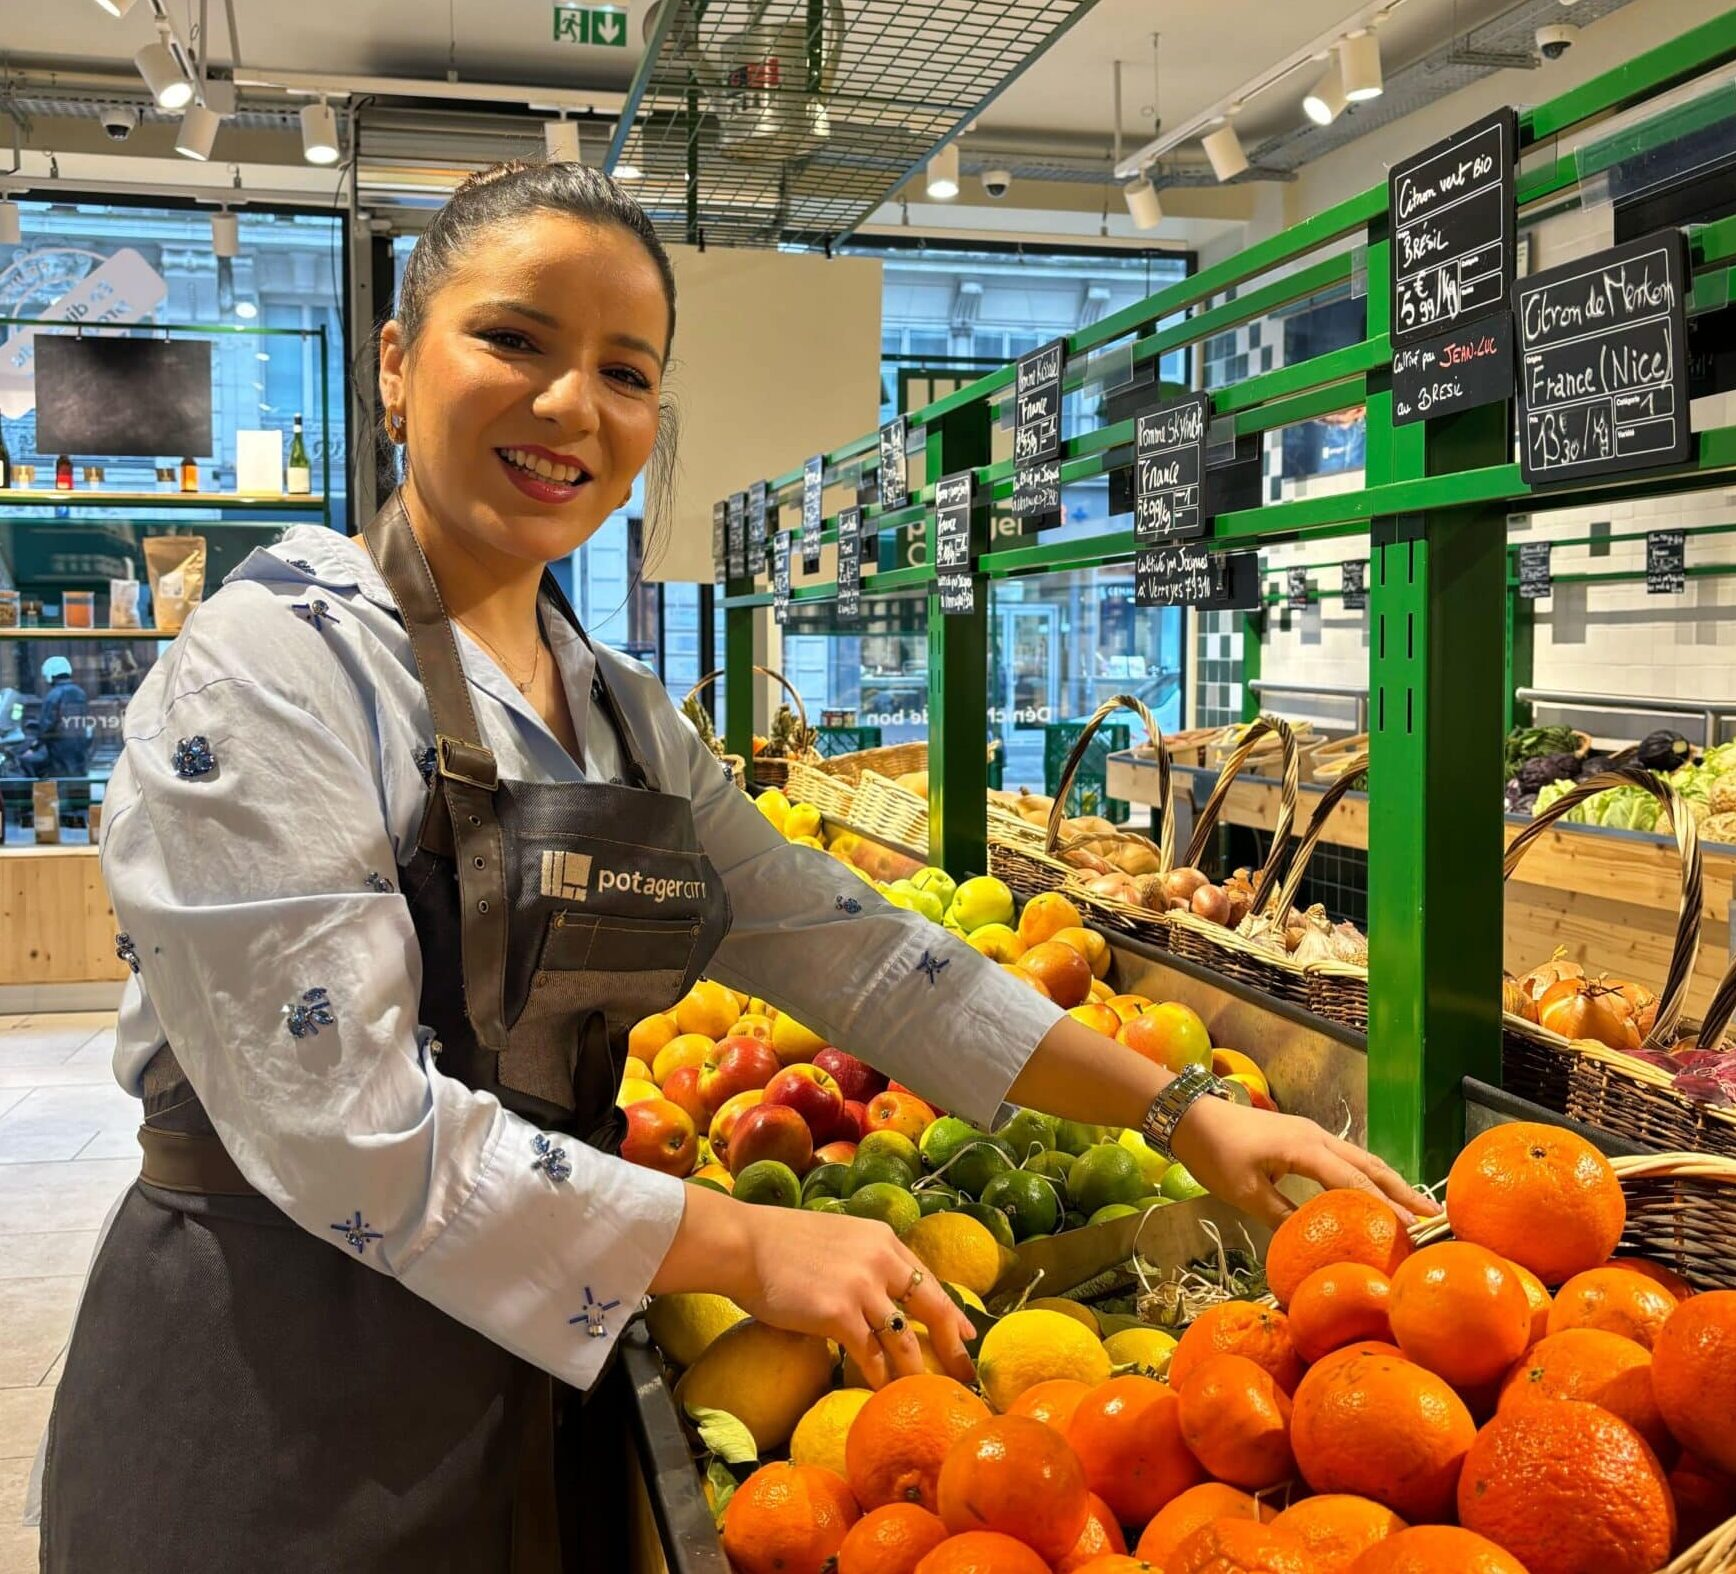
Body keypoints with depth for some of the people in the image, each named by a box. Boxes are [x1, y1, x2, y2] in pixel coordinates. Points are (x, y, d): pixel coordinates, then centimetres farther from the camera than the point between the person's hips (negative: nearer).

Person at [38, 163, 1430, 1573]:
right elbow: (346, 1121, -22)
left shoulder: (623, 713, 5)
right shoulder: (269, 669, -17)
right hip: (275, 1404, -6)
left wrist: (1180, 1111, 0)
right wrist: (743, 1247, -17)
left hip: (540, 1376, 7)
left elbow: (853, 951, 4)